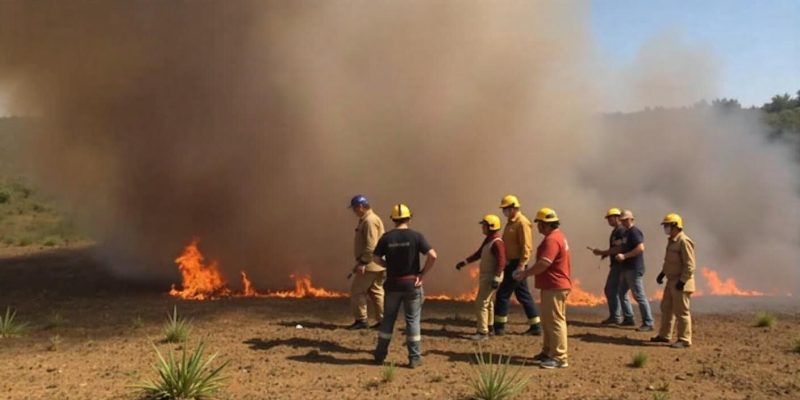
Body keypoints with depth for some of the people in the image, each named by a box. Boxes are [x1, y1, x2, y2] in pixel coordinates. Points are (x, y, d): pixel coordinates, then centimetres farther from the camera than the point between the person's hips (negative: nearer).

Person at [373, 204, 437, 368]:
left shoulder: (386, 237, -4)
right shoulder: (416, 236, -9)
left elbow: (376, 258, 2)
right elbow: (432, 255, -16)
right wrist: (423, 273, -7)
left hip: (393, 284, 2)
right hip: (412, 283, -2)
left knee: (388, 319, 15)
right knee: (412, 320, 7)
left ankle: (380, 354, 22)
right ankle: (414, 358, 10)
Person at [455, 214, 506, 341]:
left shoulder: (497, 242, -21)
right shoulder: (488, 240, 10)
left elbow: (501, 262, -26)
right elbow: (478, 254, 19)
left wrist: (496, 279, -30)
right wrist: (464, 262, 17)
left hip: (491, 278, -10)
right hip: (485, 276, 10)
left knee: (481, 303, -10)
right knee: (488, 302, 18)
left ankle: (483, 332, -6)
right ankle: (489, 328, 29)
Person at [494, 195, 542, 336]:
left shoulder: (522, 222, -14)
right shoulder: (511, 222, 15)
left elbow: (526, 246, -20)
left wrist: (521, 265, -25)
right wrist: (507, 263, 19)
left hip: (516, 264, -10)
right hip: (511, 264, 10)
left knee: (503, 294, -5)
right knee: (523, 295, 12)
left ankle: (499, 327, 3)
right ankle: (535, 327, 17)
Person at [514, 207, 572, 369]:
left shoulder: (552, 239, -19)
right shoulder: (557, 236, 17)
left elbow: (544, 263, -27)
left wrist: (525, 273, -17)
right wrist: (528, 272, 16)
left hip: (554, 286, -11)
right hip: (554, 285, 11)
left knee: (555, 321, -8)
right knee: (548, 321, 16)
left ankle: (560, 358, -4)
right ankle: (548, 352, 25)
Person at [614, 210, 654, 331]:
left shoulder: (634, 232, -13)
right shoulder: (626, 232, 17)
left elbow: (640, 248, -25)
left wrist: (624, 256, -24)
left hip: (634, 269, -11)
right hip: (627, 269, 11)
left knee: (639, 295, -8)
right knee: (621, 293, 15)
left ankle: (648, 323, -4)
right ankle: (629, 319, 24)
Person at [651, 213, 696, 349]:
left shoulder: (684, 241, -18)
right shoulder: (672, 240, 13)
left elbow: (690, 265, -21)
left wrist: (682, 281, -23)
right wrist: (662, 273, 18)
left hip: (681, 283, -10)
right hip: (672, 281, 10)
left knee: (681, 311, -3)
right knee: (666, 308, 16)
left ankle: (684, 340, 6)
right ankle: (664, 335, 27)